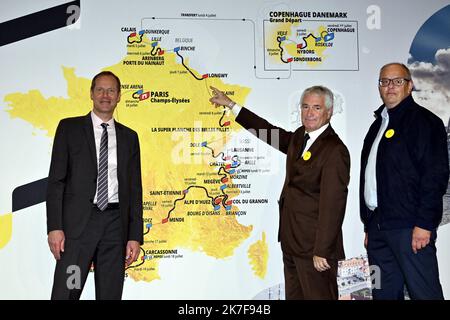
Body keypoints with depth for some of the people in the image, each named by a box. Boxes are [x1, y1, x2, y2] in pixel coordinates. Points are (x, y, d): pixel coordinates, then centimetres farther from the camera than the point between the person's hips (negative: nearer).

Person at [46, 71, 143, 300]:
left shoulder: (129, 137, 14)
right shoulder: (69, 128, 7)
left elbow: (135, 189, 11)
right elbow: (56, 180, 1)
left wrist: (135, 236, 4)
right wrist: (54, 227, -9)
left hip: (115, 224, 3)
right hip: (78, 222, -2)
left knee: (110, 295, 7)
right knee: (65, 293, -6)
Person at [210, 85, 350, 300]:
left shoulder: (335, 151, -16)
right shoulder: (299, 137, 9)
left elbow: (332, 204, -20)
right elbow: (271, 133, 24)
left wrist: (322, 252, -20)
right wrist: (230, 104, 28)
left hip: (314, 247, -8)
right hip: (292, 242, 9)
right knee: (294, 296, 16)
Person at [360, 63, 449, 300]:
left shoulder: (424, 120, -3)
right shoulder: (377, 125, 20)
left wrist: (424, 224, -18)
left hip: (410, 227, -7)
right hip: (378, 226, 7)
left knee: (424, 292, -5)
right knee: (385, 293, 11)